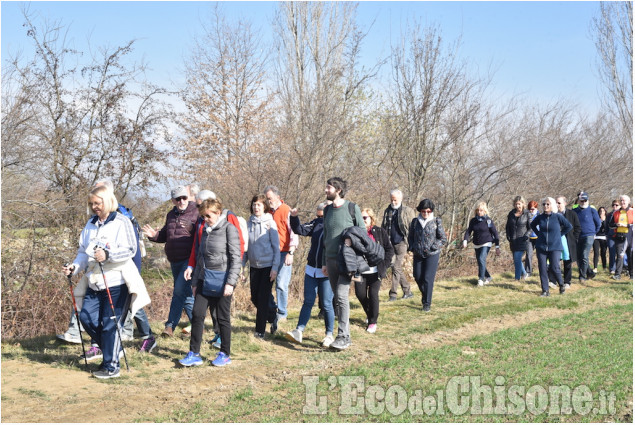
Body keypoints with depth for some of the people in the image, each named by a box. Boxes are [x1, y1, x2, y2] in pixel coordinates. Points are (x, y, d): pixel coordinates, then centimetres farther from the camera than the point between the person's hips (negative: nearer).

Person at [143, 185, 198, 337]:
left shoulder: (196, 213, -6)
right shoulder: (171, 215, 16)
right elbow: (165, 236, 23)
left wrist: (191, 228, -30)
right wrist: (154, 235, 4)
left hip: (189, 260, -8)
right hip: (174, 261, 8)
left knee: (180, 291, -12)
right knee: (185, 292, 13)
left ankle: (171, 325, -4)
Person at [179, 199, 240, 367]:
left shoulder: (229, 229, -7)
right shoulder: (206, 231, 14)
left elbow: (236, 258, -11)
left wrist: (230, 283, -17)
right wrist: (195, 281, 17)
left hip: (222, 281, -6)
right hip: (204, 280, 6)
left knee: (223, 318, 3)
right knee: (197, 314, 0)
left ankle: (225, 354, 16)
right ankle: (194, 354, 6)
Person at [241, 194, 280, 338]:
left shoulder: (270, 223, -7)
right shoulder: (249, 223, 6)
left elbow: (276, 247, -7)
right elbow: (245, 247, 12)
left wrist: (275, 268, -13)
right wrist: (241, 267, 7)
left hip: (268, 266, -5)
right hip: (254, 266, 5)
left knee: (263, 298, -4)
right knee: (255, 298, 7)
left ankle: (260, 331, 4)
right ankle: (273, 316, 32)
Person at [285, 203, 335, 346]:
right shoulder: (316, 223, 7)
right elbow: (300, 230, 8)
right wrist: (294, 217, -6)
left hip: (327, 273, -5)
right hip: (311, 270, 5)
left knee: (326, 304, 3)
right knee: (308, 302, 7)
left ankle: (329, 335, 15)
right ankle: (299, 331, 6)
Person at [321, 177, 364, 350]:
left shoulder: (352, 208, -4)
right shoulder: (327, 210, 12)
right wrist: (324, 262, 16)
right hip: (331, 260, 6)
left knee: (341, 295, -15)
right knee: (336, 298, 7)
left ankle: (343, 337, -12)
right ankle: (345, 336, 15)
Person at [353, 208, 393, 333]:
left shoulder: (380, 232, -1)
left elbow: (389, 250, 3)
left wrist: (384, 265, -6)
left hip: (375, 270, -2)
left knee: (373, 294, -7)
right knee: (360, 293, 2)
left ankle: (373, 322, 8)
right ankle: (369, 314, 32)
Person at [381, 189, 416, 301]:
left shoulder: (408, 211, -2)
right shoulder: (387, 211, 13)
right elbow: (383, 228, 21)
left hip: (402, 243, -5)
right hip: (390, 244, 6)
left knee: (396, 267, -11)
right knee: (398, 268, 10)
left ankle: (393, 294, -6)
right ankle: (407, 291, 22)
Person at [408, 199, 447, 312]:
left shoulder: (436, 222, -3)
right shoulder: (415, 221, 5)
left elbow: (443, 239, 0)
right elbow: (410, 236, 16)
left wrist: (433, 247, -12)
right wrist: (412, 247, 0)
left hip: (432, 255, -4)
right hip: (418, 255, 4)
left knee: (428, 279, -9)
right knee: (418, 277, 10)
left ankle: (427, 303, -1)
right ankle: (425, 294, 37)